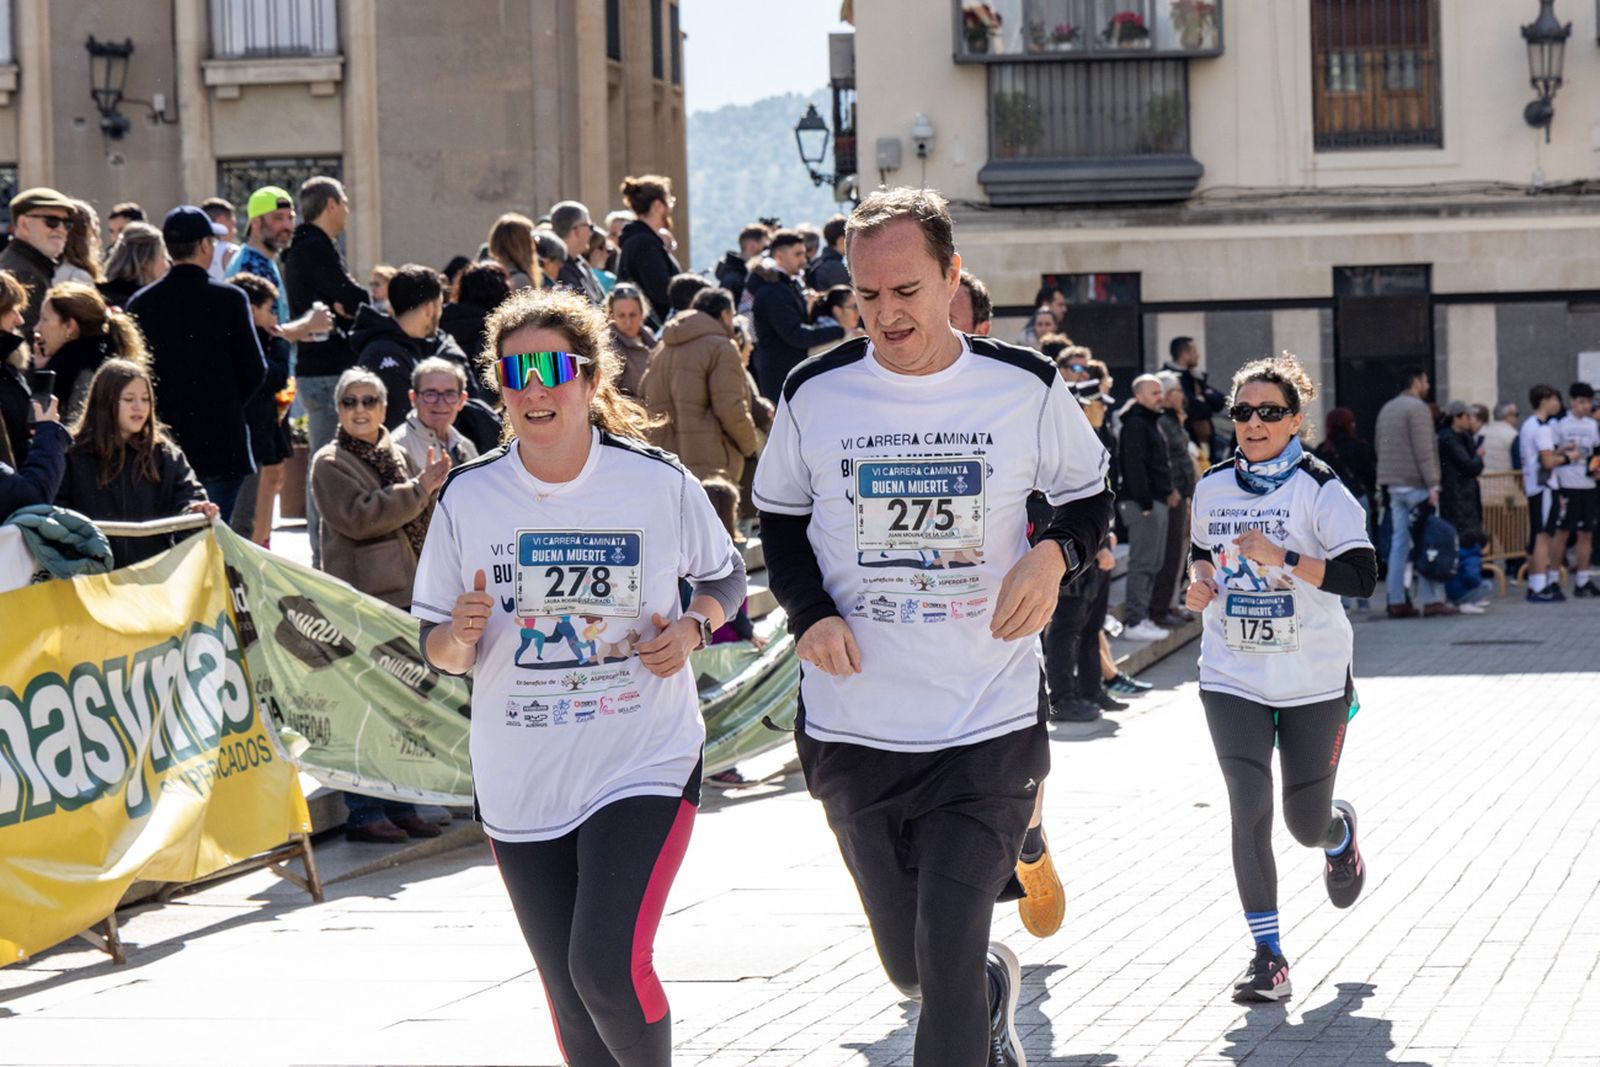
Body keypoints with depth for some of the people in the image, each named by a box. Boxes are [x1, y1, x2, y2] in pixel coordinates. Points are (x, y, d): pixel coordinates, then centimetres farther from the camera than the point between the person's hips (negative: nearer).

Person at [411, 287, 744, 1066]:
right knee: (571, 1002, 9)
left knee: (609, 967, -19)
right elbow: (439, 652, 5)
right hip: (520, 786, 3)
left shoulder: (660, 484, -6)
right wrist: (460, 635, -18)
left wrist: (692, 627, -10)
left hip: (642, 764, -3)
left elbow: (724, 577, 11)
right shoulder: (468, 497, -2)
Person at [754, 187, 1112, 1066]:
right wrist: (808, 613, -5)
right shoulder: (814, 393, -1)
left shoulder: (1026, 388, -3)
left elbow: (1088, 495, 11)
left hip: (989, 728, -2)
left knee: (948, 967, -12)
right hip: (854, 727, 2)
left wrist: (1054, 556, -11)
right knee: (910, 966, 14)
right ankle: (994, 986, 48)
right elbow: (778, 514, 13)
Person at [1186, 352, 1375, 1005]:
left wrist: (1283, 559, -27)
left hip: (1313, 681, -2)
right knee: (1249, 808, -13)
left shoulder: (1320, 490, -10)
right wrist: (1201, 582, 0)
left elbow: (1363, 576, -17)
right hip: (1232, 677, 2)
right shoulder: (1213, 487, 4)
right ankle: (1268, 957, -5)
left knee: (1307, 824, 8)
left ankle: (1341, 831, 48)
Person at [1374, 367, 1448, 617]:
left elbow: (1379, 447, 18)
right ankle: (1432, 600, -7)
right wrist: (1432, 485, -17)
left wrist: (1389, 478, 18)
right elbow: (1424, 451, -16)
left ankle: (1397, 601, 5)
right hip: (1416, 484, -8)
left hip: (1394, 485, 8)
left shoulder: (1386, 409, 17)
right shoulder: (1417, 408, -9)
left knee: (1399, 542, 7)